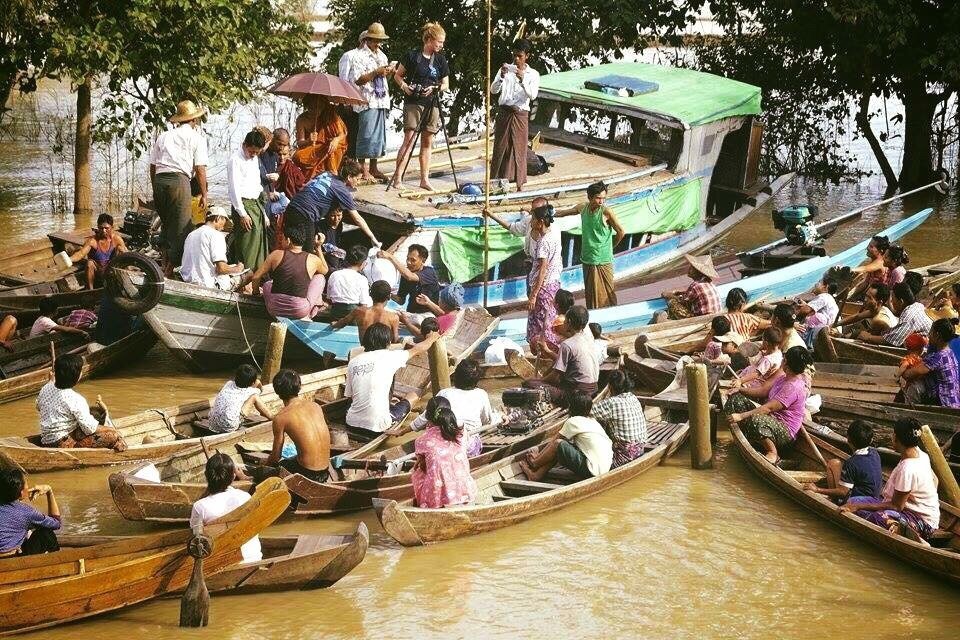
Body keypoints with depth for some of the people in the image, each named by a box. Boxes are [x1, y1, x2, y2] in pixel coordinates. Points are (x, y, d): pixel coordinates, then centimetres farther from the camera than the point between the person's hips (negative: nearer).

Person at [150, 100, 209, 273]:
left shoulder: (163, 137, 19)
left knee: (166, 225, 19)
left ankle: (166, 264, 19)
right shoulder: (197, 138, 7)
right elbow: (200, 169, 1)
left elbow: (152, 166, 17)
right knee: (181, 227, -1)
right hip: (179, 181, -5)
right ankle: (170, 268, -7)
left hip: (159, 181, 5)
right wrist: (204, 195, 6)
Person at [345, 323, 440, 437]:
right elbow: (416, 350, 10)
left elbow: (350, 396, 13)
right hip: (377, 427, -6)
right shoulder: (388, 356, -6)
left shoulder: (353, 362, 6)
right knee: (412, 396, 16)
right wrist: (431, 338, 31)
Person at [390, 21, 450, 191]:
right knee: (409, 139, -12)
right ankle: (397, 177, -14)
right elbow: (397, 75, 7)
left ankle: (424, 179, 9)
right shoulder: (412, 56, -2)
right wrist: (404, 86, -12)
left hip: (432, 105, 4)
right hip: (413, 102, -4)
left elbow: (446, 85, 13)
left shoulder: (440, 60, 9)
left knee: (428, 142, 5)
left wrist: (435, 88, -7)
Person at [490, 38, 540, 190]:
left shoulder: (533, 74, 3)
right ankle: (496, 180, 7)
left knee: (519, 148, 1)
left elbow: (533, 95, -11)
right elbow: (493, 90, -2)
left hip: (520, 114, -1)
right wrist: (502, 76, -19)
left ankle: (519, 183, 6)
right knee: (500, 147, 1)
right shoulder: (506, 69, 5)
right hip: (504, 111, 1)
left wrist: (522, 80, -24)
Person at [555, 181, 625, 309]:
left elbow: (621, 232, -7)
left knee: (606, 294, -1)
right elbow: (564, 212, 18)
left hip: (603, 261, -5)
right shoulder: (582, 208, 0)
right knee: (590, 293, 12)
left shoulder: (607, 212, -15)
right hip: (587, 259, 5)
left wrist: (610, 247, 5)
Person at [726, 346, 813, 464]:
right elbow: (763, 391, 15)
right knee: (736, 399, 2)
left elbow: (768, 408, -27)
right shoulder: (783, 378, 7)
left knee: (755, 419, -43)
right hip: (772, 421, 10)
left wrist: (741, 416, -28)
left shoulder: (793, 387, -24)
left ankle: (773, 454, -21)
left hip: (786, 433, -10)